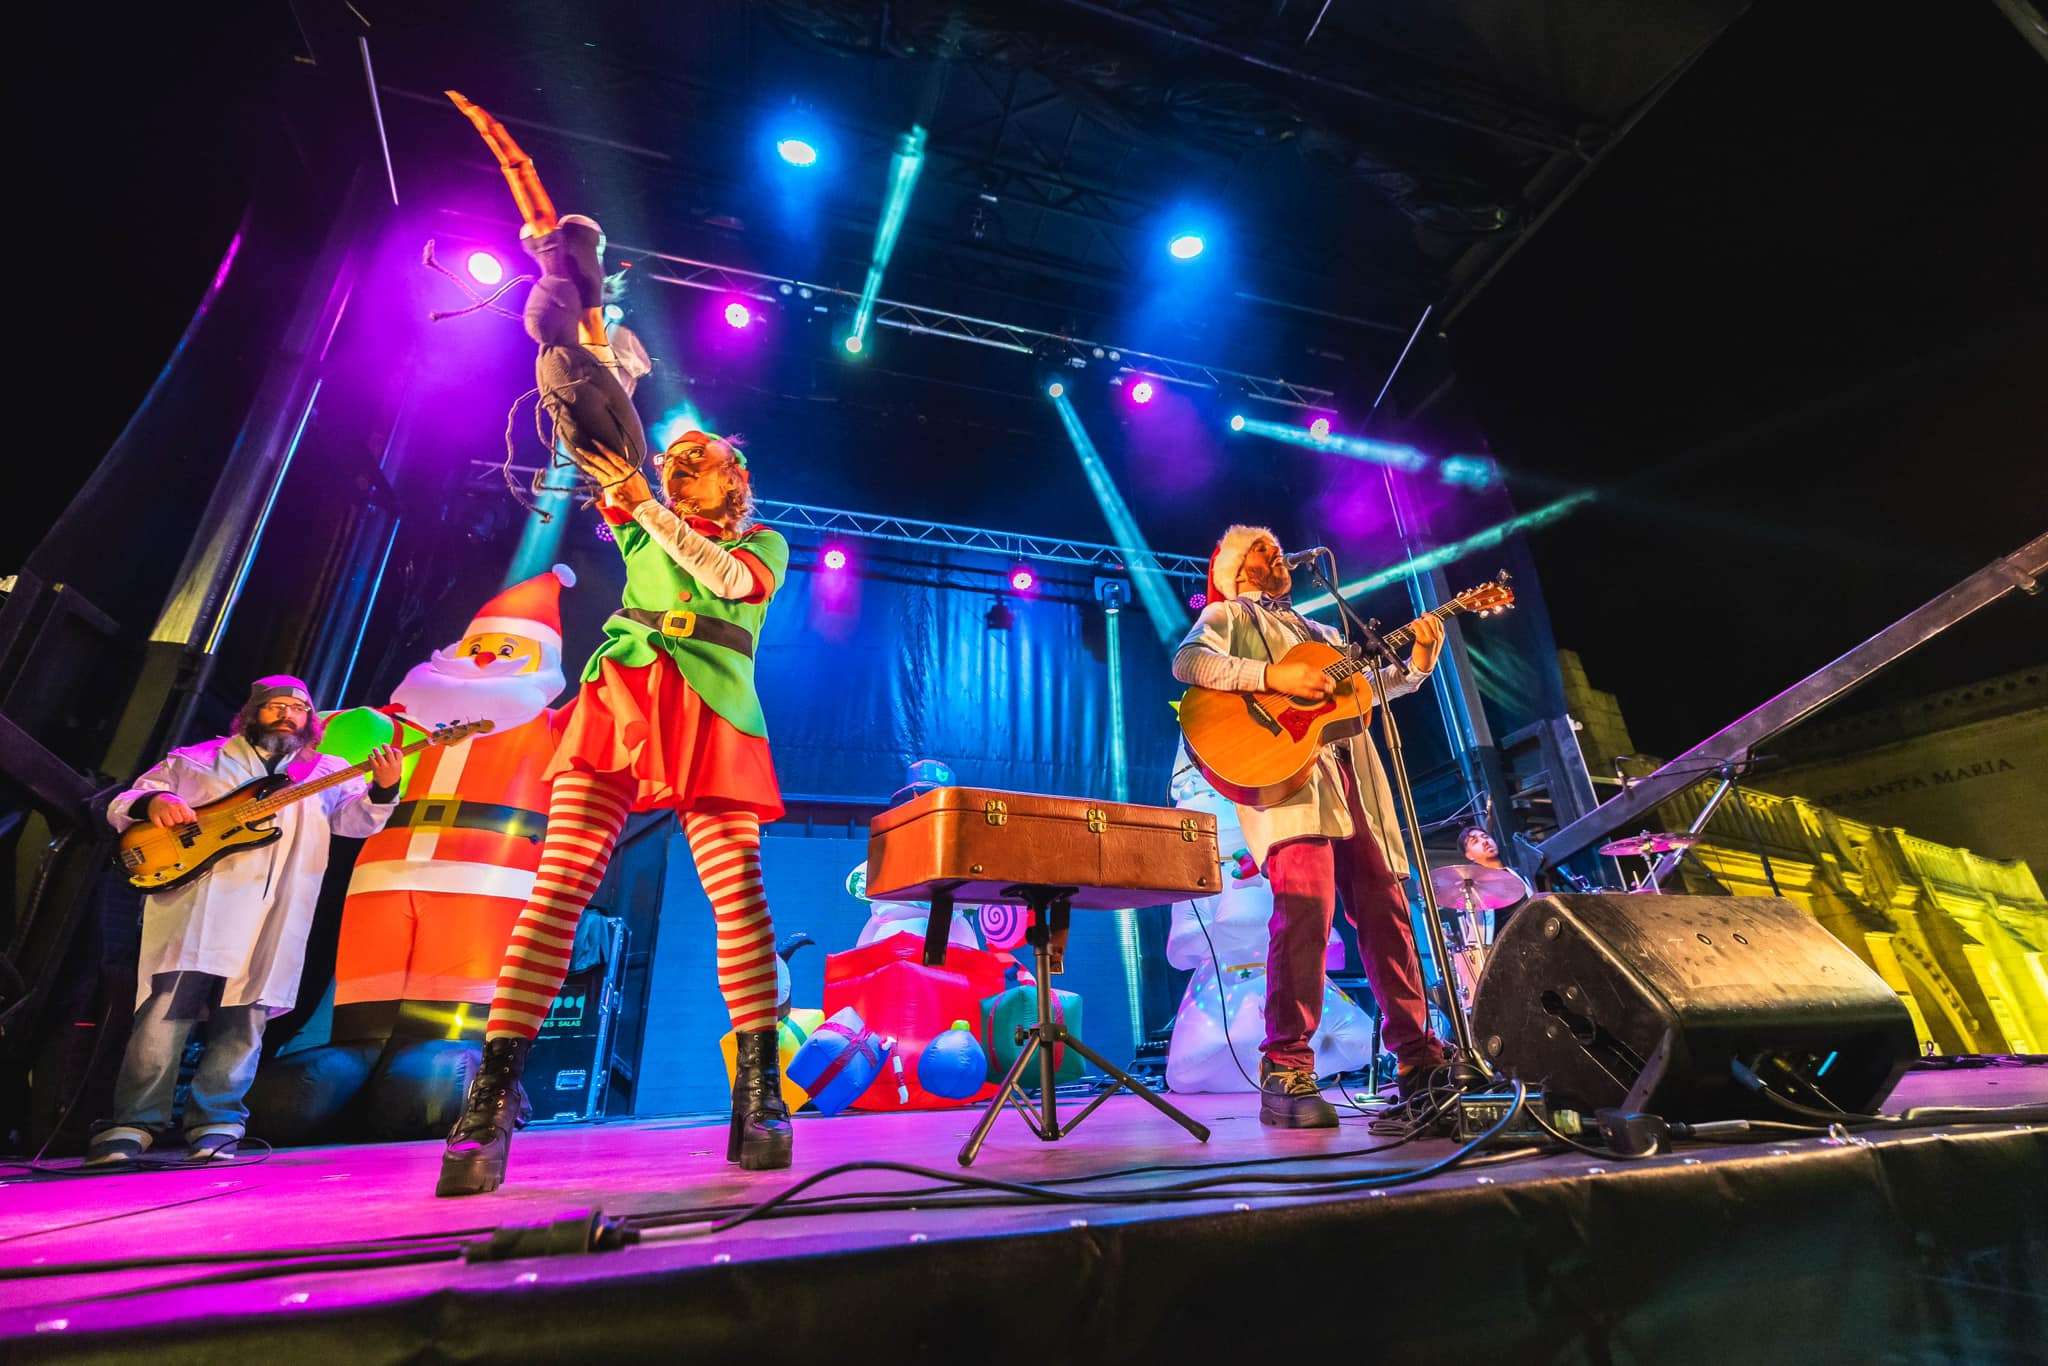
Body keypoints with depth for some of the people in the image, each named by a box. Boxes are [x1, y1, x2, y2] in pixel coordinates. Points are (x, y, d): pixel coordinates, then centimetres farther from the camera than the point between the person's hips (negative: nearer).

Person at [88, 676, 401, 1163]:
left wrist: (382, 789, -21)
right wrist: (152, 802, -8)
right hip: (191, 907, 0)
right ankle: (133, 1125, 10)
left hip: (271, 919, 1)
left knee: (242, 1023, 3)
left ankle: (215, 1126, 12)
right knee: (166, 1013, -5)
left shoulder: (326, 773, 15)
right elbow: (120, 805, 16)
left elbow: (357, 817, 2)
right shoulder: (196, 759, 17)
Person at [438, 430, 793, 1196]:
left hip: (712, 721, -2)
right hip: (620, 700, 3)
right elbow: (605, 483, 13)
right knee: (560, 884, -11)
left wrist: (645, 503, -5)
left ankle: (760, 1091, -8)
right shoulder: (640, 528, 28)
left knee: (739, 896, -13)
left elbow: (726, 576, -2)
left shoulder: (763, 543, 18)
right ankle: (496, 1087, -8)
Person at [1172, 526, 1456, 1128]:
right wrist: (1273, 676, -20)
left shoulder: (1320, 632, 34)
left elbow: (1373, 683, 28)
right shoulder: (1228, 615, 12)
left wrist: (1419, 660, 10)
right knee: (1306, 905, -21)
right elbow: (1189, 661, -9)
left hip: (1350, 777, 7)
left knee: (1384, 908, 4)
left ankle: (1418, 1059, 13)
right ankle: (1286, 1073, -16)